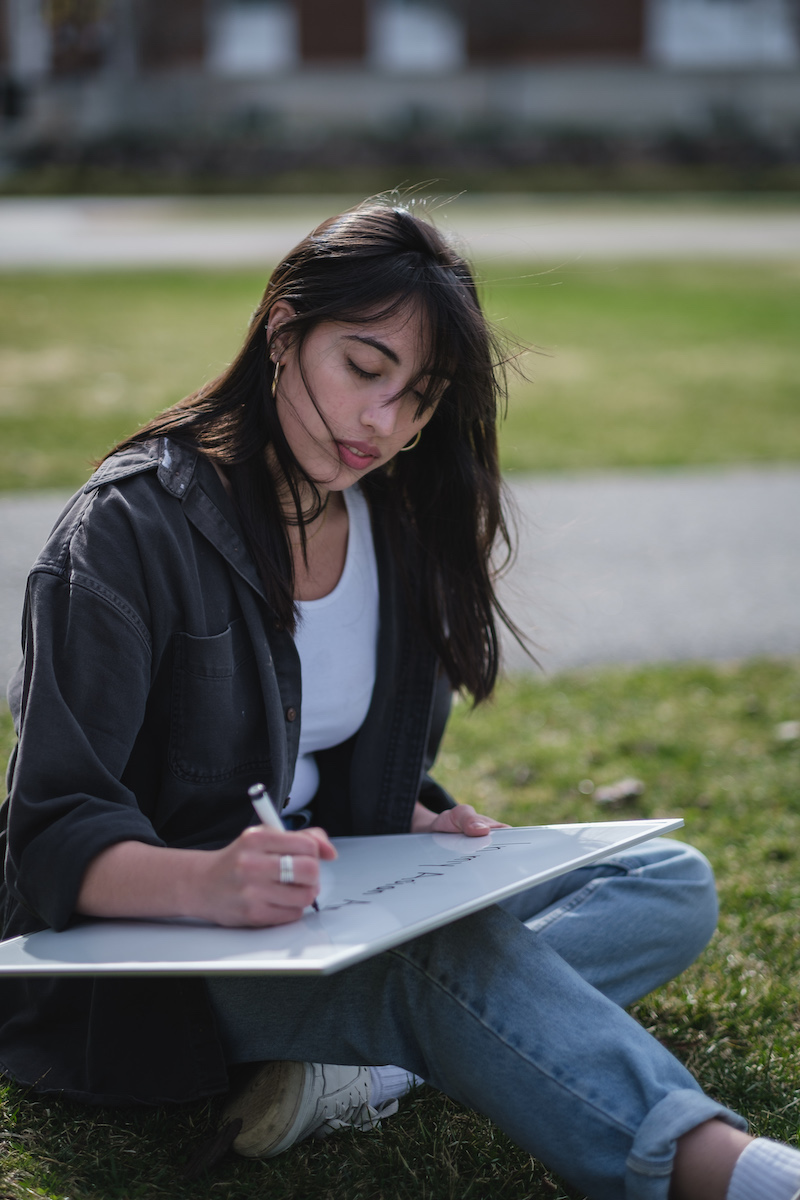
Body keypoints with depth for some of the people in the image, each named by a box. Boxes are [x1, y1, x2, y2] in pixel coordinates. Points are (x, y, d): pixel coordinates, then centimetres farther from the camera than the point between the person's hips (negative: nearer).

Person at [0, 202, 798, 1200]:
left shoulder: (398, 527, 7)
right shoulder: (133, 525, -15)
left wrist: (421, 828, -6)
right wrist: (209, 884, -45)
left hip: (315, 902, 8)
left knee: (672, 883, -6)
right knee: (443, 951, -37)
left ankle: (367, 1065, -27)